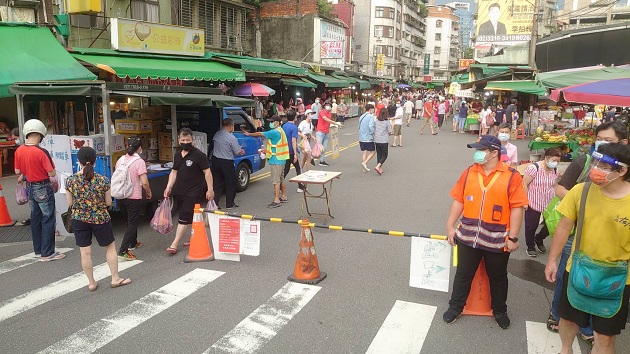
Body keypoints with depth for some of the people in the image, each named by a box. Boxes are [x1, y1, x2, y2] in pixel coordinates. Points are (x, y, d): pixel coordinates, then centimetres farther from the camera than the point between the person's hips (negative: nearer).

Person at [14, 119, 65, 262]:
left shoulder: (19, 151, -3)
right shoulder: (41, 152, -22)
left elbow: (17, 171, 6)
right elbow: (52, 173, -19)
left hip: (30, 188, 7)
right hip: (43, 188, -7)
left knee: (35, 218, 16)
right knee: (48, 220, 1)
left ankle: (38, 250, 25)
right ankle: (47, 253, 4)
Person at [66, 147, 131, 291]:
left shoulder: (70, 180, -9)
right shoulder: (103, 180, -13)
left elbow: (70, 203, 0)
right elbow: (109, 202, -6)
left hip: (79, 219, 2)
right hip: (100, 219, -1)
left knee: (85, 252, 10)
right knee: (110, 248, 15)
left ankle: (91, 283, 20)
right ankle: (115, 279, 22)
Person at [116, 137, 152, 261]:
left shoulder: (121, 159, 3)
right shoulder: (139, 161, -15)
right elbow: (144, 182, -19)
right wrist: (148, 192, -1)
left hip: (120, 197, 6)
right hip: (134, 198, -6)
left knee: (131, 220, 24)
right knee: (132, 223, 3)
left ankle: (133, 243, 40)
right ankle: (123, 250, -4)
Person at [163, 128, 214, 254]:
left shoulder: (199, 155, -12)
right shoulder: (177, 155, 11)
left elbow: (207, 172, -12)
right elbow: (174, 172, 17)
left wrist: (210, 189, -15)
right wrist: (169, 187, 8)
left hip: (194, 192, -7)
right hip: (181, 192, 7)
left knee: (183, 218, -8)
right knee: (193, 217, 17)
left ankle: (174, 245, -6)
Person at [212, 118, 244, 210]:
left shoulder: (216, 135, 3)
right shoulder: (232, 138, -17)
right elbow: (238, 152, -13)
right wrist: (242, 151, 12)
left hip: (215, 161, 6)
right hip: (227, 163, -6)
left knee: (217, 183, 14)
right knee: (230, 183, 10)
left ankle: (214, 203, 12)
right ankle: (230, 204, 18)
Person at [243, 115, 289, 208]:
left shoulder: (275, 132, -18)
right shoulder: (280, 131, 14)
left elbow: (260, 134, -11)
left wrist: (248, 134, 0)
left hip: (276, 160, -10)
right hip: (281, 159, 10)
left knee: (276, 180, -8)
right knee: (281, 179, 18)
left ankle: (276, 200, -6)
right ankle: (284, 197, 27)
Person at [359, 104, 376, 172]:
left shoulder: (361, 117, 12)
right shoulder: (371, 116, -11)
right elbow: (371, 126, -23)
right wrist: (373, 133, -9)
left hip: (361, 138, 7)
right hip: (369, 138, -7)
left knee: (364, 153, 12)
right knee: (372, 152, 4)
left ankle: (364, 168, 14)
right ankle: (364, 163, -13)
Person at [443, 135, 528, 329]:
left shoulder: (512, 176, -9)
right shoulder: (469, 173, 1)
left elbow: (517, 208, -10)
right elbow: (458, 201, 4)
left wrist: (513, 237, -12)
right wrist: (450, 226, 2)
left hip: (497, 240, -2)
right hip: (468, 237, 2)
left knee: (498, 278, 17)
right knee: (463, 274, 15)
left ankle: (500, 311, 38)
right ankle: (455, 307, 33)